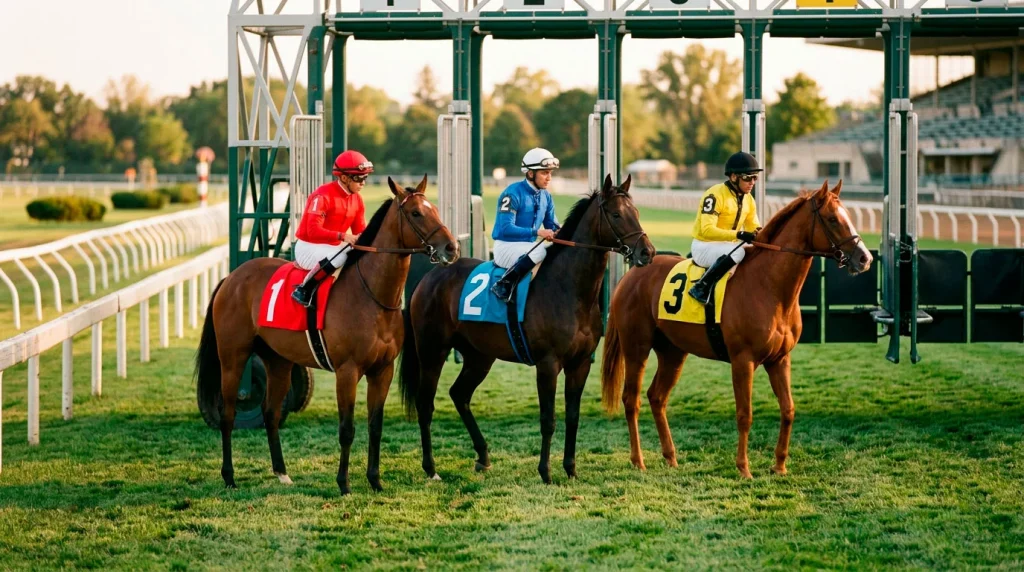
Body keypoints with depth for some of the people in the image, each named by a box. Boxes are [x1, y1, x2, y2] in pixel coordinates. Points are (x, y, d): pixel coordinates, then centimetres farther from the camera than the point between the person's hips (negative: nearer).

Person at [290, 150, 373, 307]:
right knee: (341, 256, -36)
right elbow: (313, 231, -28)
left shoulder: (357, 199, 4)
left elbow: (360, 231, 6)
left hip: (334, 247, 8)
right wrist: (342, 236, -39)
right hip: (309, 247, -8)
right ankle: (304, 289, -26)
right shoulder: (323, 196, -21)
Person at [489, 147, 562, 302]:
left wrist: (560, 231, -12)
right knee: (542, 250, -35)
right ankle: (504, 284, -28)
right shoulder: (513, 194, -16)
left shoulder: (546, 197, 8)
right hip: (506, 247, -7)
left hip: (529, 246, 8)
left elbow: (552, 224, 13)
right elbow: (506, 228, -23)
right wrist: (537, 232, -31)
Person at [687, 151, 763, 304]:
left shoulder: (748, 199, 6)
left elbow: (754, 227, 12)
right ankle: (702, 288, -28)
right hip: (704, 247, -8)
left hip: (729, 245, 8)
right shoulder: (715, 195, -20)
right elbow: (707, 230, -29)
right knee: (738, 252, -35)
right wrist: (738, 234, -38)